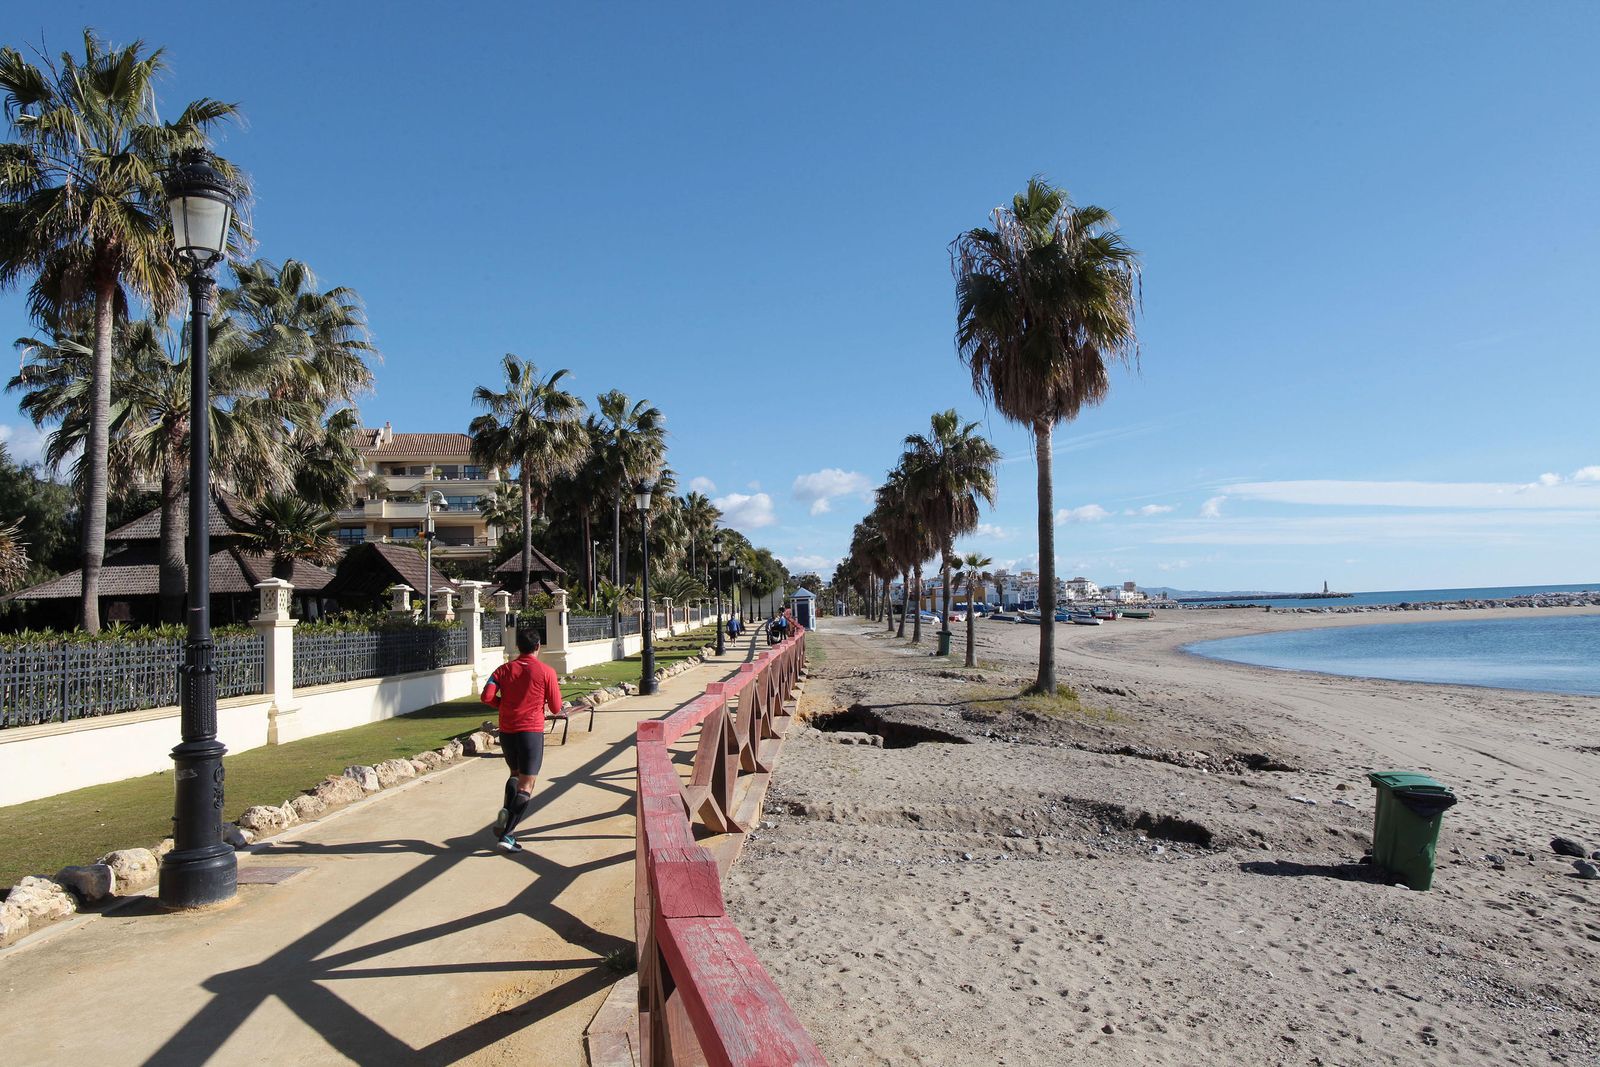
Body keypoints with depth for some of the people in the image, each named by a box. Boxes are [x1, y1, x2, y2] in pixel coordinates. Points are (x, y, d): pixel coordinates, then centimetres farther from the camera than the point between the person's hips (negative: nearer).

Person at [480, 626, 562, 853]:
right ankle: (506, 834, -11)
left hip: (506, 730, 4)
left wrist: (505, 704, 11)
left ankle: (506, 812, 4)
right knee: (525, 787, -1)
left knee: (515, 775, 27)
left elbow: (487, 697, -6)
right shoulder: (546, 671, -4)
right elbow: (556, 708, -1)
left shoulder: (504, 669, 5)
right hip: (532, 731, -4)